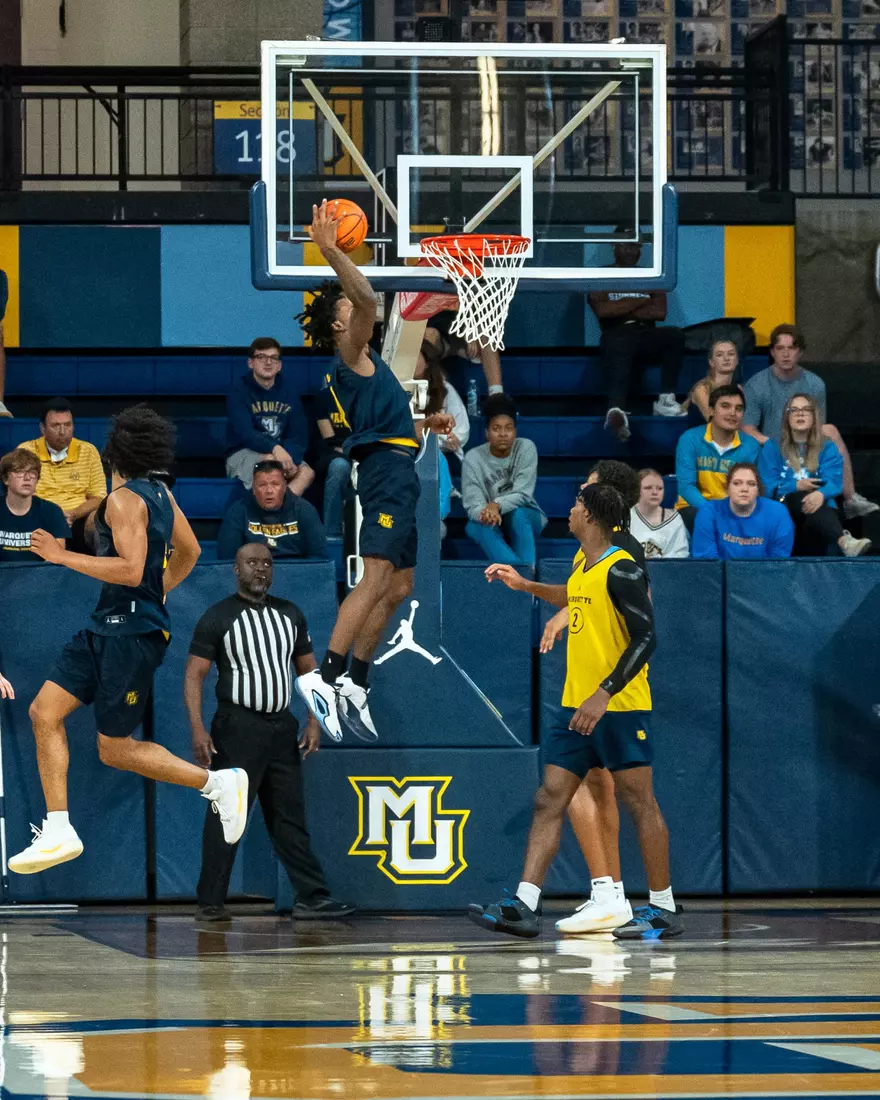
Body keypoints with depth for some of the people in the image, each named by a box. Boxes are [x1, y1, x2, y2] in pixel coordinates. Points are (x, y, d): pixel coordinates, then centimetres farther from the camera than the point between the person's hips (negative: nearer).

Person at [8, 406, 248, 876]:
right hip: (105, 628, 9)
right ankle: (58, 832, 0)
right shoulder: (159, 493, 11)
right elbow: (189, 552, 24)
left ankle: (219, 783, 8)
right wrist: (157, 593, 37)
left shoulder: (125, 499, -16)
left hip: (131, 634, -9)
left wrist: (62, 555, -21)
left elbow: (131, 570, -26)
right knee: (44, 712, 2)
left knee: (114, 749, -1)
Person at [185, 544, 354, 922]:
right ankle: (210, 903, 1)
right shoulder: (218, 617, -4)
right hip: (237, 730, -5)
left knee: (290, 817, 6)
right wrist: (198, 729, -17)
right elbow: (194, 675, -6)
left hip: (281, 727, 5)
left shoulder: (290, 614, 12)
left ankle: (311, 898, 5)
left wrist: (313, 721, 5)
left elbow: (307, 670, 17)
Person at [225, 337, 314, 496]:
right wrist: (275, 448, -37)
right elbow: (245, 433, -21)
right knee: (272, 462, -36)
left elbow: (299, 432, 2)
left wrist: (290, 458, -19)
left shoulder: (288, 388, 5)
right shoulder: (239, 390, -8)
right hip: (242, 455, -4)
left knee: (307, 472, -24)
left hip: (281, 453, 5)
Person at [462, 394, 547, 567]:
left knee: (517, 514, -33)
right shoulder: (473, 458, -14)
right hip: (489, 521, 0)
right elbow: (473, 506, -21)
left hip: (526, 518, 0)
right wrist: (486, 512, -47)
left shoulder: (526, 448, -13)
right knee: (483, 524, -34)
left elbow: (523, 494, -20)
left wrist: (497, 505, -41)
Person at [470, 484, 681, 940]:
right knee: (549, 800, 1)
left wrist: (604, 694, -26)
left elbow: (645, 637, -20)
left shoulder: (621, 571, -15)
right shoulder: (583, 563, 12)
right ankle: (524, 906, -2)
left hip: (620, 707, -9)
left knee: (639, 803, -1)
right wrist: (526, 585, 32)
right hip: (577, 705, 9)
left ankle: (663, 909, 7)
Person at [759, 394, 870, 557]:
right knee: (802, 499, -37)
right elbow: (766, 486, 5)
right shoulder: (772, 447, 15)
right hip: (784, 510, -1)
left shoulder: (827, 448, 16)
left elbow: (833, 482, -3)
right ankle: (844, 540, -64)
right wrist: (796, 486, -13)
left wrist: (821, 494, -28)